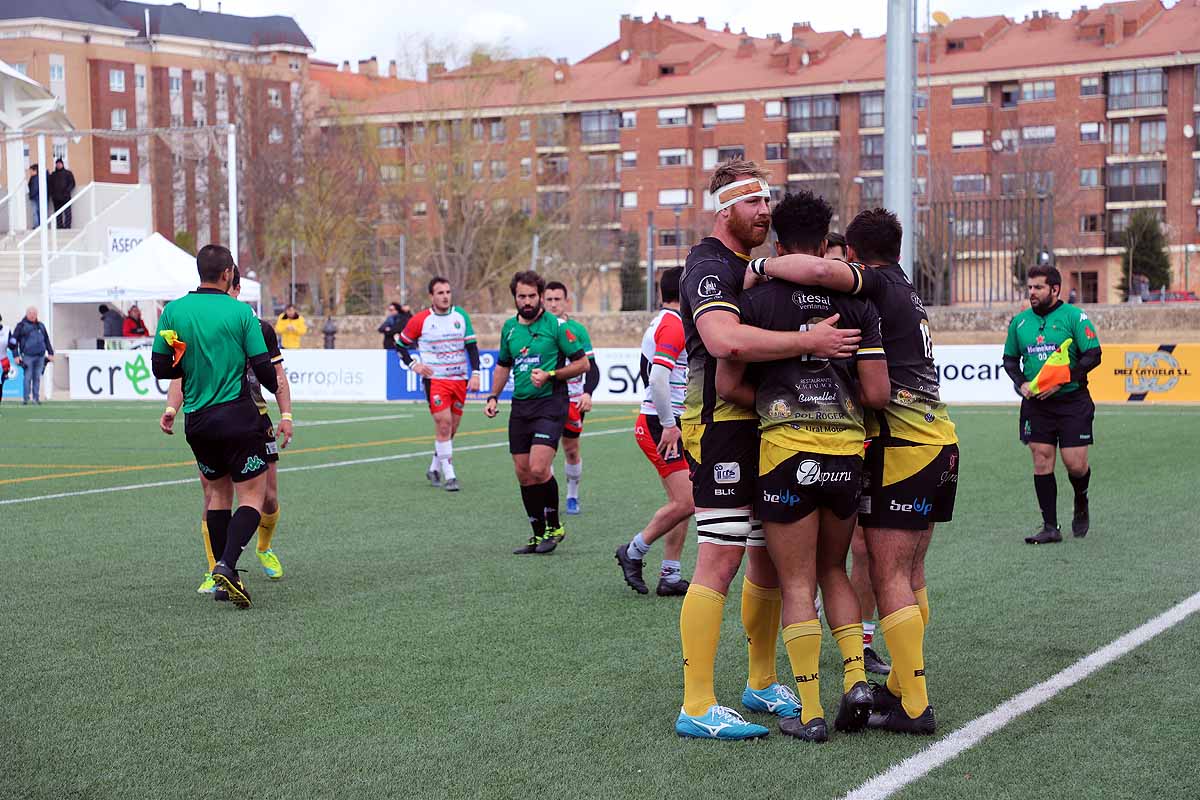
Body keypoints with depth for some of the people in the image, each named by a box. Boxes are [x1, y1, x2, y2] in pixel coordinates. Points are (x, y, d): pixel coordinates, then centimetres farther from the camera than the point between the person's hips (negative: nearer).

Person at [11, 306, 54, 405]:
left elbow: (47, 340, 23)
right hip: (28, 356, -4)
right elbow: (14, 341, 2)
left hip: (40, 356, 4)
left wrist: (50, 353, 18)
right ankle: (25, 398, 1)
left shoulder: (40, 325, 17)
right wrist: (16, 355, -4)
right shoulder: (21, 326, 3)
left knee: (37, 378, 4)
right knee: (28, 377, -5)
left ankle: (36, 398, 9)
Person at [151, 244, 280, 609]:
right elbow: (263, 367, -7)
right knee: (252, 497, 0)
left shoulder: (173, 311, 2)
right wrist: (274, 385, 15)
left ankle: (223, 577, 15)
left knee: (217, 494, 17)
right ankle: (227, 565, -20)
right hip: (238, 416, -4)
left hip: (197, 421, 4)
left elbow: (161, 367, 3)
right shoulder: (241, 312, -6)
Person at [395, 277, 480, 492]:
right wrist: (413, 365, -6)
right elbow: (400, 344, 7)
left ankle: (434, 469, 27)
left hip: (460, 379, 4)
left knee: (451, 429, 8)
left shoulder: (461, 316, 5)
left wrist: (475, 373, -3)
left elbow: (471, 346, 8)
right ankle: (449, 476, -12)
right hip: (435, 379, -4)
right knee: (443, 423, -16)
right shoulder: (420, 320, -4)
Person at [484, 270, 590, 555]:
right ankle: (539, 535, 16)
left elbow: (582, 363, -4)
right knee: (524, 474, 5)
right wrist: (493, 397, 15)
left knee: (539, 468, -19)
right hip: (520, 406, 6)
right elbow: (503, 364, 26)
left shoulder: (556, 326, -6)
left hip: (550, 403, -6)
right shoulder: (509, 327, 12)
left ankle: (554, 527, 2)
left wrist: (549, 375, -14)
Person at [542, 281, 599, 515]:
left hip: (572, 399, 0)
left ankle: (572, 495, 26)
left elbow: (591, 367, 0)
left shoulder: (577, 329, 2)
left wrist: (587, 393, -14)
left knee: (571, 450, 8)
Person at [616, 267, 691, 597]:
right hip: (660, 425, -10)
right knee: (685, 502, -13)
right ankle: (633, 551, 2)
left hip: (665, 424, 10)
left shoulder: (662, 321, 16)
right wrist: (668, 425, -23)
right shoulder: (674, 325, -15)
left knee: (681, 502, 9)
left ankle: (669, 576, 10)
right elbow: (658, 377, -26)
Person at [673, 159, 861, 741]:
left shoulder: (745, 267, 20)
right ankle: (697, 708, -8)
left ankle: (762, 684, 27)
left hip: (760, 427, 10)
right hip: (721, 426, -10)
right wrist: (808, 341, -27)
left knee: (770, 557, 14)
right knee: (720, 562, -11)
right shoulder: (709, 267, -13)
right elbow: (724, 340, -32)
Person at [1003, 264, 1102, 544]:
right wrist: (1021, 383, -1)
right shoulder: (1020, 321, 8)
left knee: (1075, 464, -4)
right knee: (1041, 462, 0)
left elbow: (1093, 355, -9)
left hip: (1072, 402, -4)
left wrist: (1062, 381, -18)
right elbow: (1010, 358, 18)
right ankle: (1050, 527, 5)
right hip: (1035, 403, 4)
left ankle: (1081, 504, 28)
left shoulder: (1075, 316, -6)